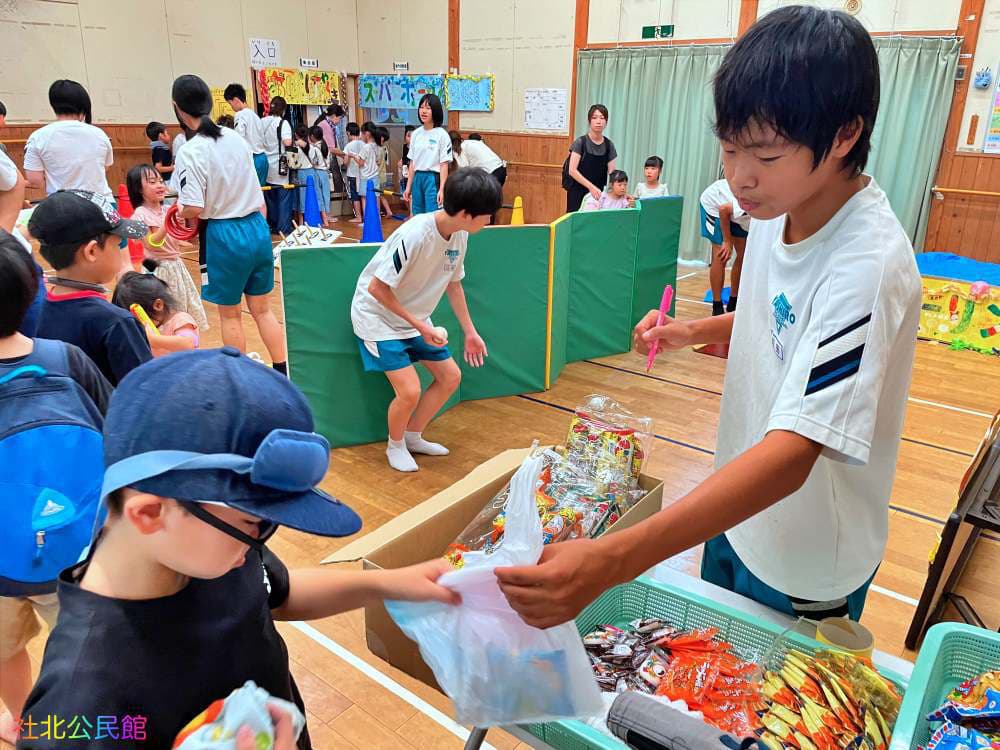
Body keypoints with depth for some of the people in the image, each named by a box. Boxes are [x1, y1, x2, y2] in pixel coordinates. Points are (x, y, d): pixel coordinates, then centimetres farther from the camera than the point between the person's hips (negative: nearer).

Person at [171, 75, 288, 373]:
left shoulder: (190, 152, -14)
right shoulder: (236, 138, 5)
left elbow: (195, 208, -18)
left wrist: (180, 212, 3)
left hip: (224, 235, -5)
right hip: (257, 228, 5)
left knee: (230, 314, 10)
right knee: (262, 309, 15)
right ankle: (283, 371, 18)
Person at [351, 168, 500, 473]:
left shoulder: (460, 235, -8)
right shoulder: (414, 235, -32)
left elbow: (453, 284, 7)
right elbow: (377, 288, -26)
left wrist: (470, 332, 8)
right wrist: (420, 326, -22)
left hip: (415, 318, 8)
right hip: (378, 315, -8)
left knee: (450, 376, 7)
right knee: (410, 391, -16)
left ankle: (413, 437, 26)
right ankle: (395, 445, 15)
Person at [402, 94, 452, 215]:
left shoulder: (442, 134, -6)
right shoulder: (416, 134, 9)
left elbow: (444, 165, -9)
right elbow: (412, 163, 13)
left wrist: (441, 189, -16)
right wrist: (408, 187, 11)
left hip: (433, 179, -6)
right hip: (417, 179, 6)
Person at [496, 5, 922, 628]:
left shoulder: (869, 267, -32)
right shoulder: (778, 209, -7)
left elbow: (791, 454, -40)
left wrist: (613, 560, -49)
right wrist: (695, 331, -7)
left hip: (803, 567, -7)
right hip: (736, 507, 7)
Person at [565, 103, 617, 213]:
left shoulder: (609, 145, 5)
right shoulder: (581, 142, -6)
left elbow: (611, 173, 4)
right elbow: (572, 170, -12)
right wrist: (591, 187, -21)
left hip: (598, 194, 3)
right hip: (578, 193, -3)